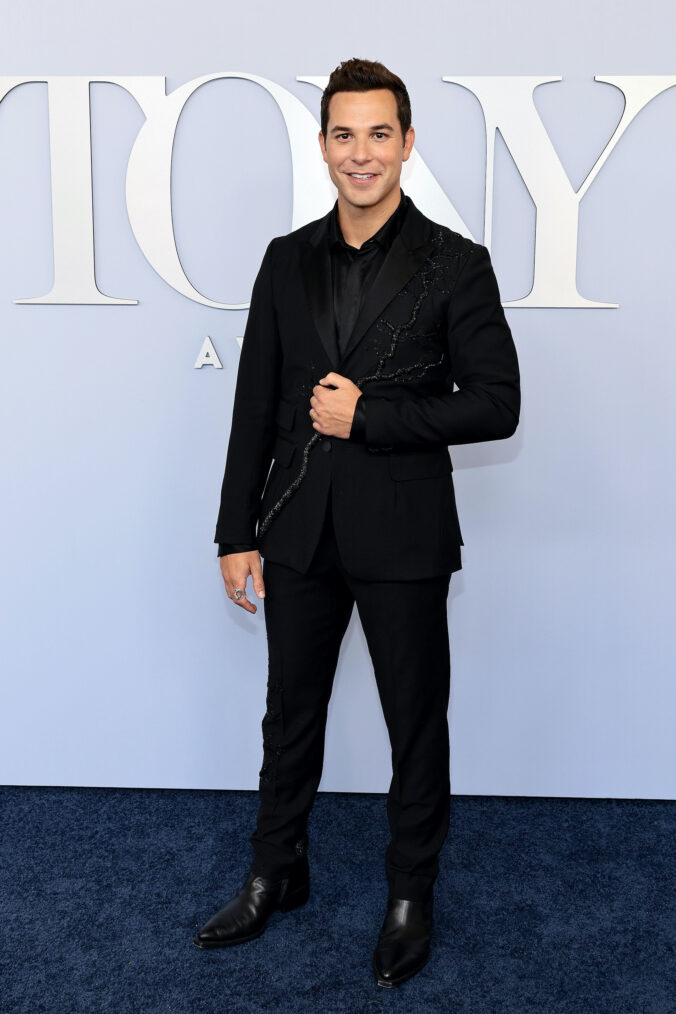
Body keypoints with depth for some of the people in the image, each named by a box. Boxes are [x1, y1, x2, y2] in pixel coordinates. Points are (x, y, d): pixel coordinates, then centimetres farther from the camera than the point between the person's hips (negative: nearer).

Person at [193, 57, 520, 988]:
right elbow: (255, 405, 6)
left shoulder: (455, 265, -5)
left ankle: (411, 896, 31)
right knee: (290, 716, 17)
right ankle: (276, 876, 38)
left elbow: (496, 405, -7)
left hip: (402, 536, -3)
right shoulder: (289, 259, 6)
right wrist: (238, 533, 4)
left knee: (417, 724, 10)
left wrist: (369, 415, -14)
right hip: (300, 531, 4)